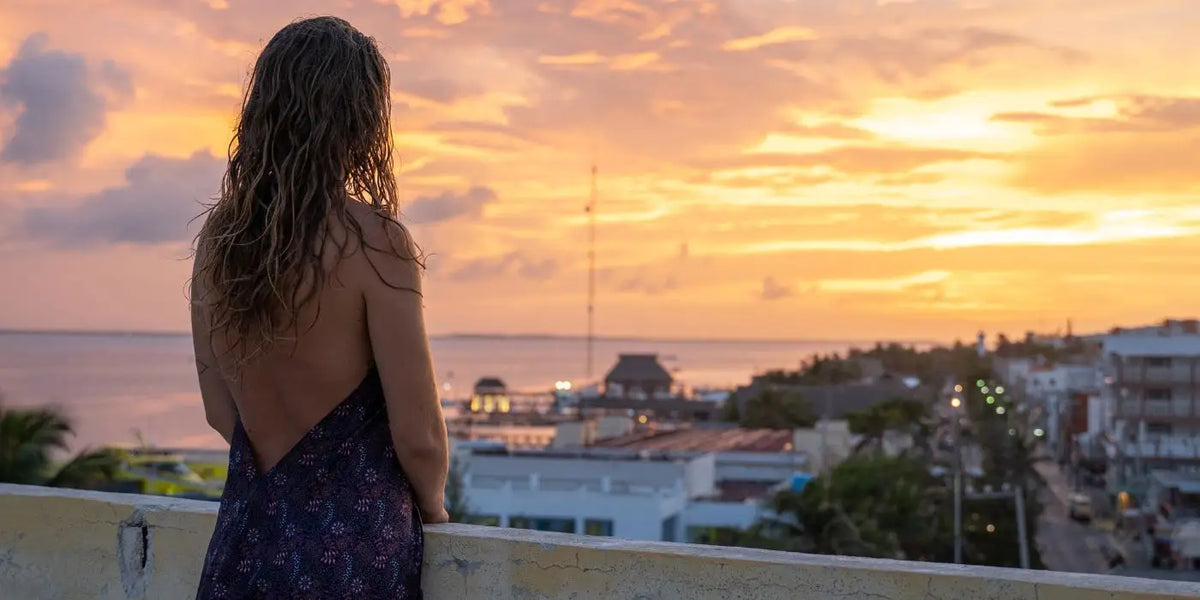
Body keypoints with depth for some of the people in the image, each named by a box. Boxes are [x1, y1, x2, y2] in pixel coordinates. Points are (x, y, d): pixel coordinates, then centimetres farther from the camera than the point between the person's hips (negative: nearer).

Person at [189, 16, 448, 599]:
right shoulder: (374, 241, -17)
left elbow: (221, 410, 10)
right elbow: (418, 437, -13)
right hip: (353, 549, -5)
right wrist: (431, 507, 6)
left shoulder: (218, 235, 1)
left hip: (244, 544, 5)